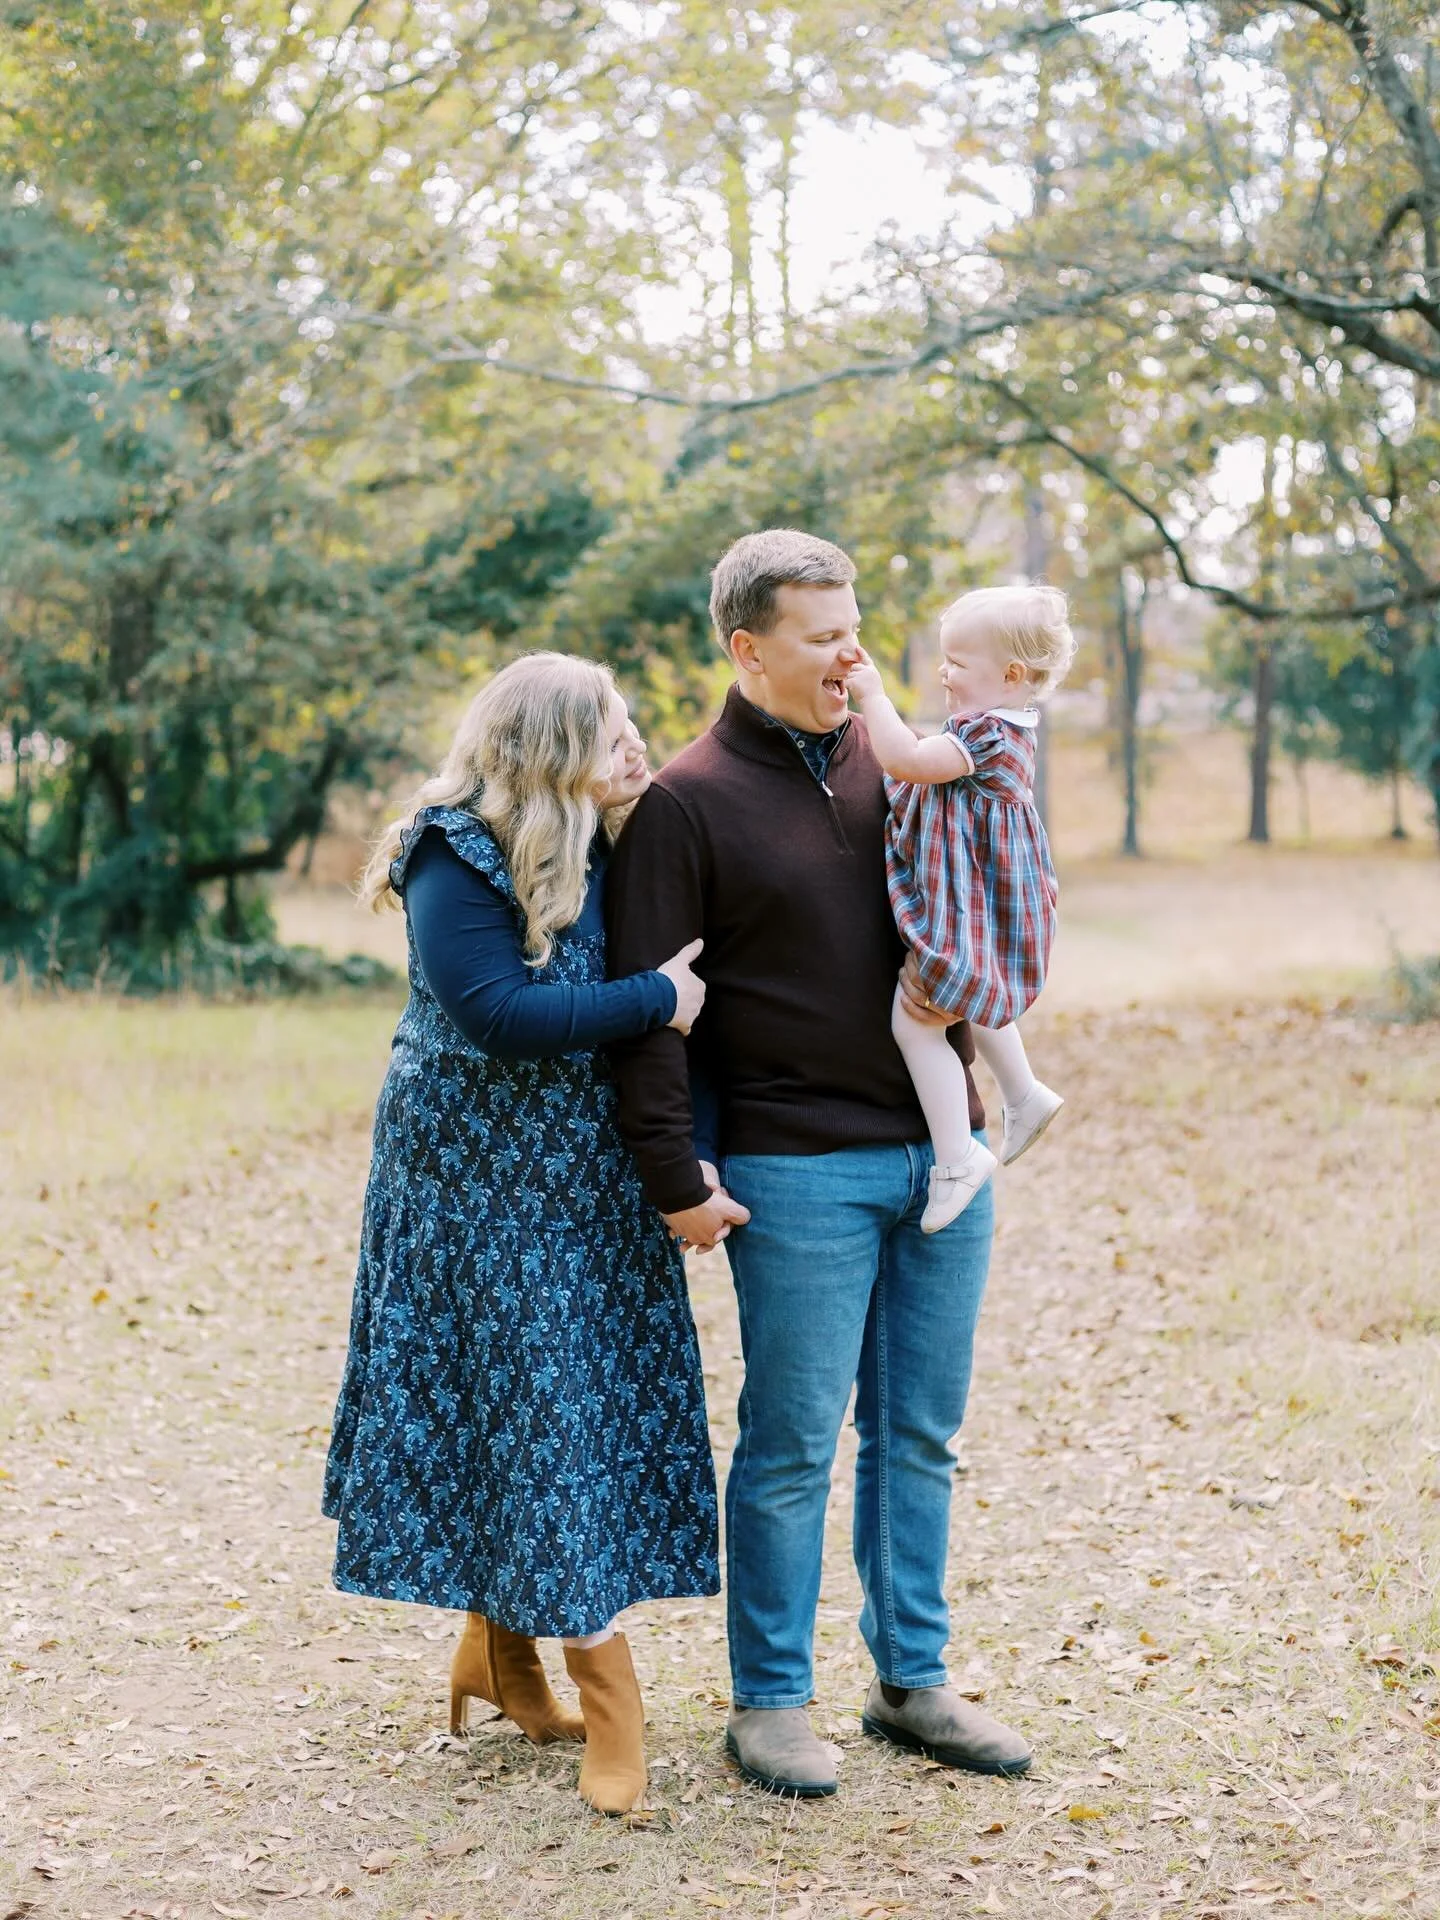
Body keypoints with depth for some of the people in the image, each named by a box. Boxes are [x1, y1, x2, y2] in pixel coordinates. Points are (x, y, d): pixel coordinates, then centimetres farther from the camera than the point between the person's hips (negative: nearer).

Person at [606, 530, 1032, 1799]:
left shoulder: (898, 768, 11)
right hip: (799, 1170, -5)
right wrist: (676, 1175, -10)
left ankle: (914, 1681, 23)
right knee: (793, 1443, 0)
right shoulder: (688, 803, -5)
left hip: (942, 1153, 5)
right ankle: (770, 1701, 13)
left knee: (922, 1435, 11)